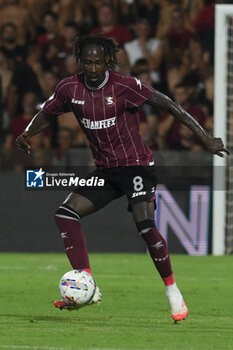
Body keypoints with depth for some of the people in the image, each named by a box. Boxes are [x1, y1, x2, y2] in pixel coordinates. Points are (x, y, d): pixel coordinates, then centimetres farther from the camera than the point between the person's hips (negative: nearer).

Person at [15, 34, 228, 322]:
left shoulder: (125, 86, -15)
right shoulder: (70, 88, -1)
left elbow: (169, 106, -14)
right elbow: (46, 115, 14)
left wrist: (205, 137, -18)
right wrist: (26, 135, -8)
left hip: (136, 165, -5)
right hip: (105, 170, 6)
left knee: (145, 225, -23)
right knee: (65, 214, -12)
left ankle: (172, 291, -4)